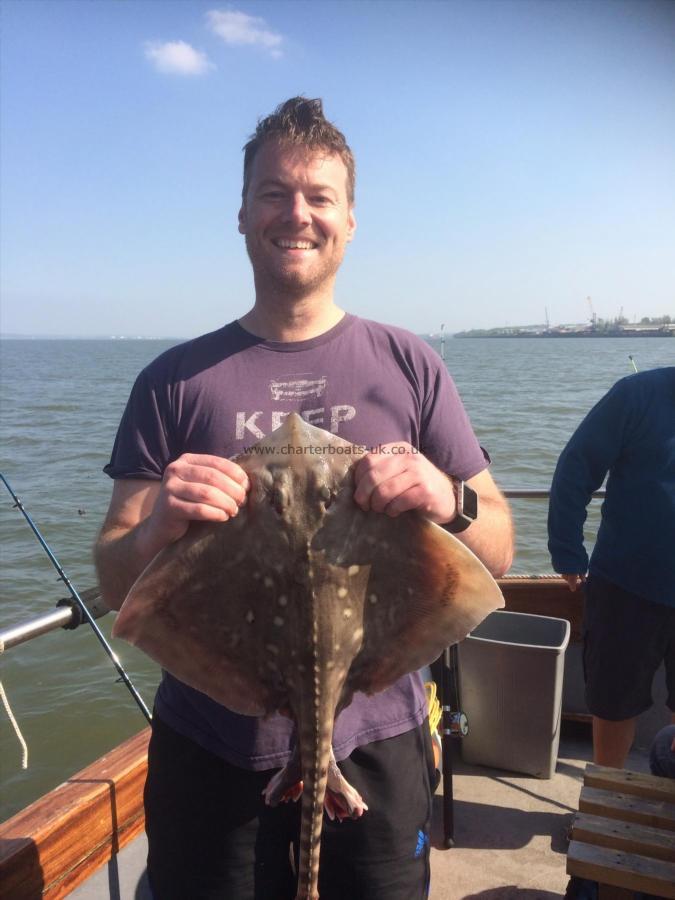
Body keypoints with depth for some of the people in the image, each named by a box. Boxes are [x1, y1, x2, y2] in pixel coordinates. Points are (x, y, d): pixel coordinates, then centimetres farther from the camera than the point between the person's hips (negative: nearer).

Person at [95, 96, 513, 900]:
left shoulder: (408, 367, -2)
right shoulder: (175, 380, -2)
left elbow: (497, 554, -1)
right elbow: (115, 583, -2)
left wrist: (449, 503, -23)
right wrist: (155, 529, -24)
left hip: (374, 746, 1)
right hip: (208, 752, 0)